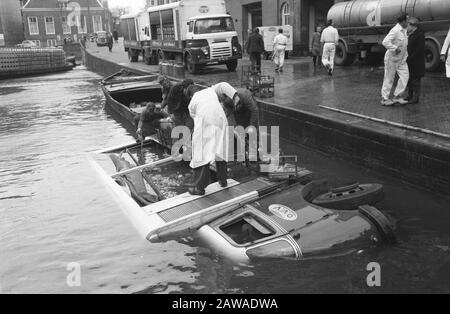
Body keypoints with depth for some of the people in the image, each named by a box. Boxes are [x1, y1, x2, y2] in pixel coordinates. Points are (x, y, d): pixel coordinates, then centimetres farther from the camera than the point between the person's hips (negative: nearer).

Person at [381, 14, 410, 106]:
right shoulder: (395, 30, -20)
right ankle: (385, 99, 11)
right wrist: (395, 48, -26)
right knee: (389, 79, 0)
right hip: (392, 58, -8)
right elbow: (385, 42, -31)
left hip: (401, 59, 8)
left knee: (405, 76, 0)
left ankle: (397, 96, 9)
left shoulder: (404, 30, 10)